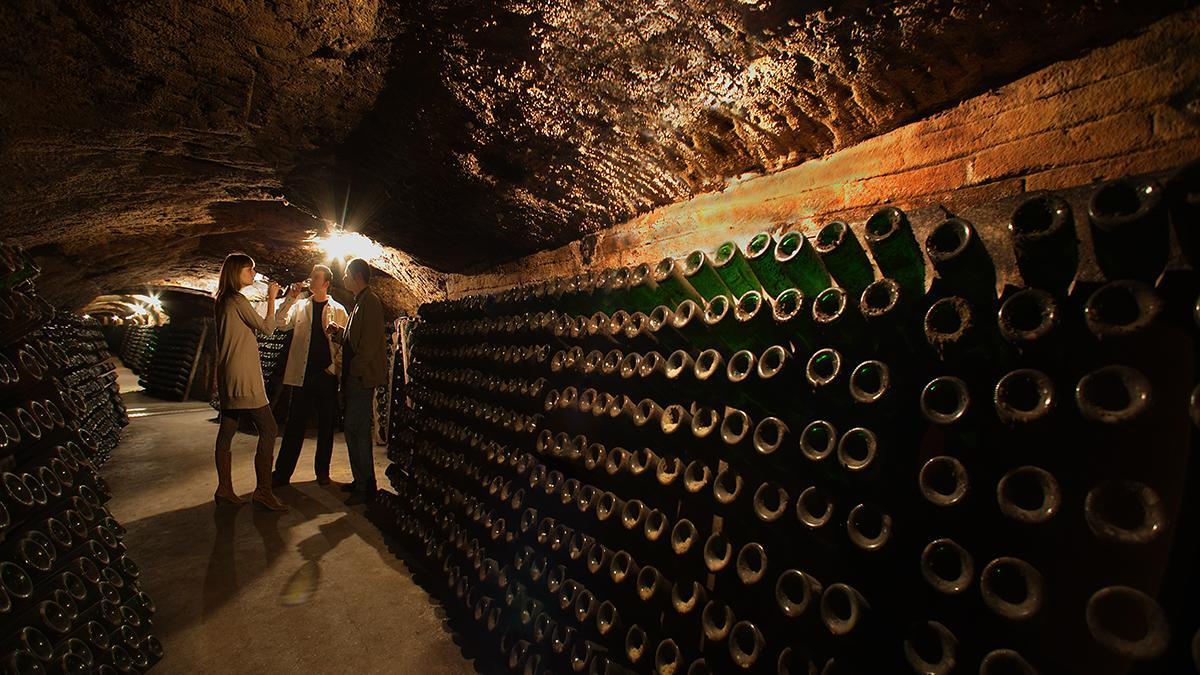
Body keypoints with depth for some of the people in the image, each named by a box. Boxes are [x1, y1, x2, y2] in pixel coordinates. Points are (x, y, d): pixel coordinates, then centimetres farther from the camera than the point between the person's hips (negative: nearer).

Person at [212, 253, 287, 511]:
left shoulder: (222, 301, 16)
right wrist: (271, 297, -1)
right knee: (268, 429, -8)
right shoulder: (238, 301, -13)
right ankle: (263, 491, -6)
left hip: (229, 378, 10)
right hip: (243, 377, -10)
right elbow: (267, 328, -9)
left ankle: (224, 489, 18)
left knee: (227, 431, 11)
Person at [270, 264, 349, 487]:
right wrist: (290, 299, -9)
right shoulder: (300, 306, 11)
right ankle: (282, 473, 11)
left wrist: (336, 366, -7)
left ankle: (322, 471, 17)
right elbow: (281, 324, -3)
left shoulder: (338, 310, 6)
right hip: (303, 374, 1)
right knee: (295, 424, 4)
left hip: (327, 375, -1)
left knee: (326, 425, 6)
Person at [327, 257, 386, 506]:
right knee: (355, 429, 14)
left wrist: (355, 369, -15)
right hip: (355, 377, 10)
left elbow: (369, 343, -20)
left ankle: (365, 488, 1)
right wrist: (339, 332, 10)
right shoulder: (361, 302, 19)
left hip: (362, 378, -10)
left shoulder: (370, 302, -13)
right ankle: (361, 481, 24)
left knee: (356, 430, -7)